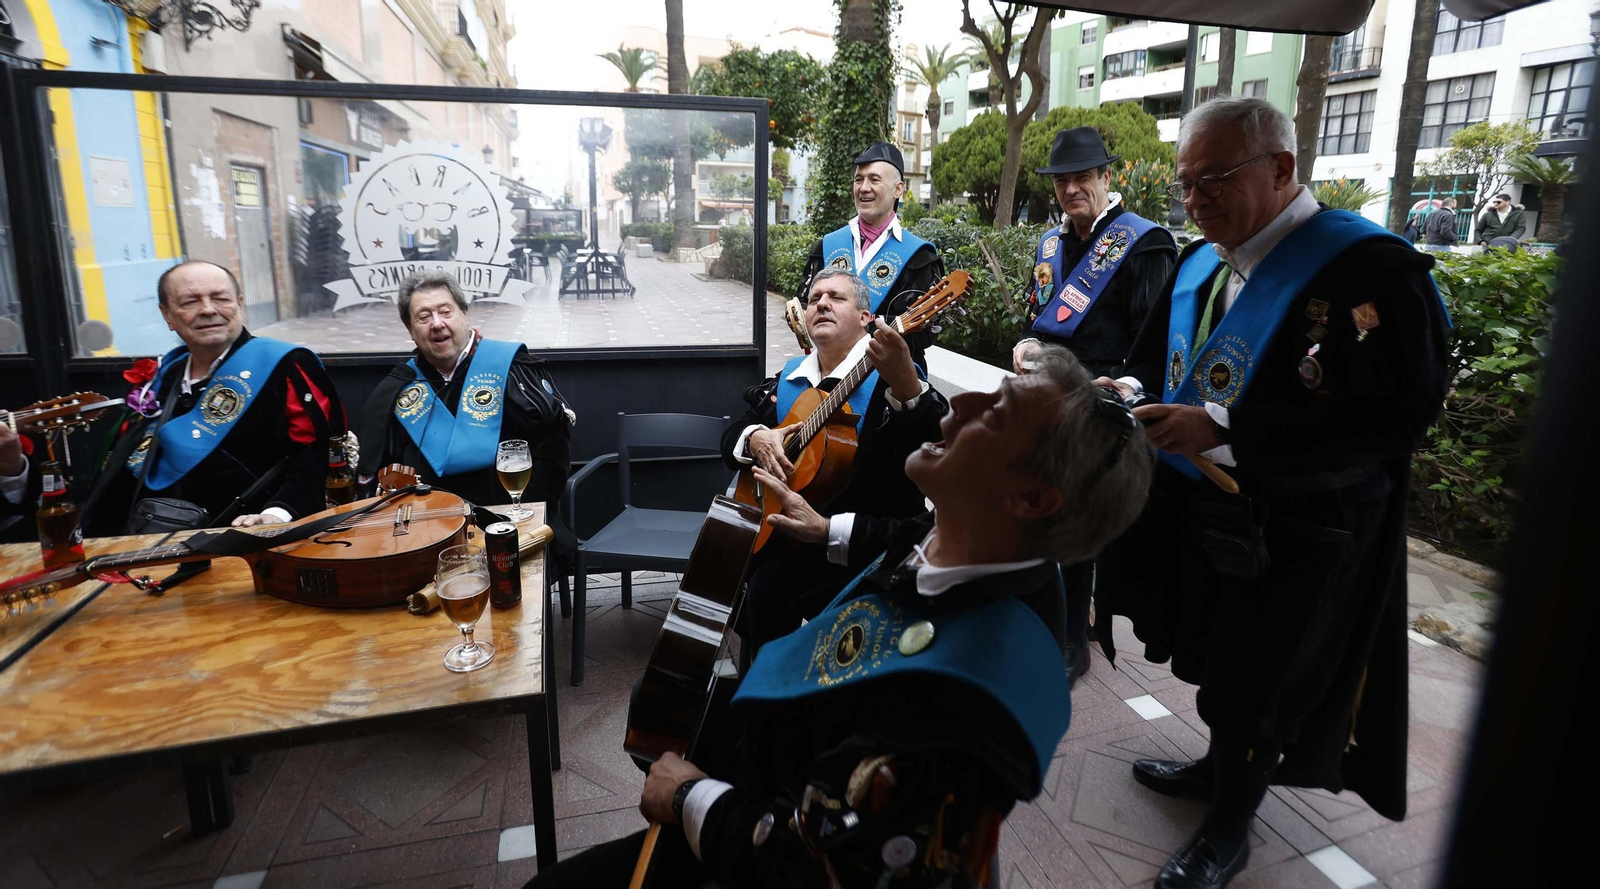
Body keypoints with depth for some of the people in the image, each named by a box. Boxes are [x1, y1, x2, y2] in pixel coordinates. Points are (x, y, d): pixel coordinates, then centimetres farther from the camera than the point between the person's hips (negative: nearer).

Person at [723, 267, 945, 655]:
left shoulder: (887, 373, -9)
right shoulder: (787, 378, 12)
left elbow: (935, 440, -27)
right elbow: (731, 438, 15)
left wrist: (905, 382, -47)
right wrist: (755, 437, -9)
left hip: (865, 535, -7)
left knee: (769, 589, -24)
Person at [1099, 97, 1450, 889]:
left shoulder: (1368, 269, -19)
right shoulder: (1201, 263, 4)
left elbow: (1395, 415, -27)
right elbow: (1159, 357, 16)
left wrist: (1220, 428, -31)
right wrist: (1136, 391, -7)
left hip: (1292, 539, -6)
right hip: (1199, 513, 6)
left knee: (1253, 689, 11)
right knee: (1220, 664, 22)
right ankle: (1220, 767, 47)